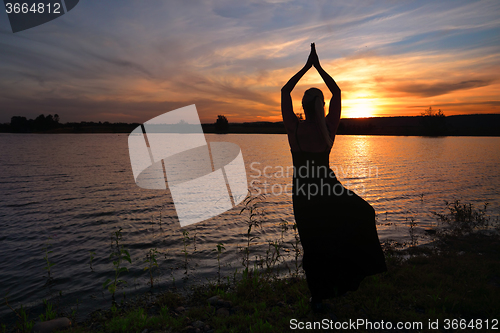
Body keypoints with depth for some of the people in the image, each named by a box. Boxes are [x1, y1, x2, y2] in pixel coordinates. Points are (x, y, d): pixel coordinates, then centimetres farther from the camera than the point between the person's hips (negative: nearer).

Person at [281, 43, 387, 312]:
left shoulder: (294, 129, -12)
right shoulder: (329, 128, -10)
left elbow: (285, 92, 1)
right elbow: (337, 92, 5)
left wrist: (306, 67, 6)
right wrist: (318, 67, 9)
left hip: (303, 192, 1)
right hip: (327, 189, 0)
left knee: (312, 244, 12)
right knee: (363, 214, 25)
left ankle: (318, 297, 23)